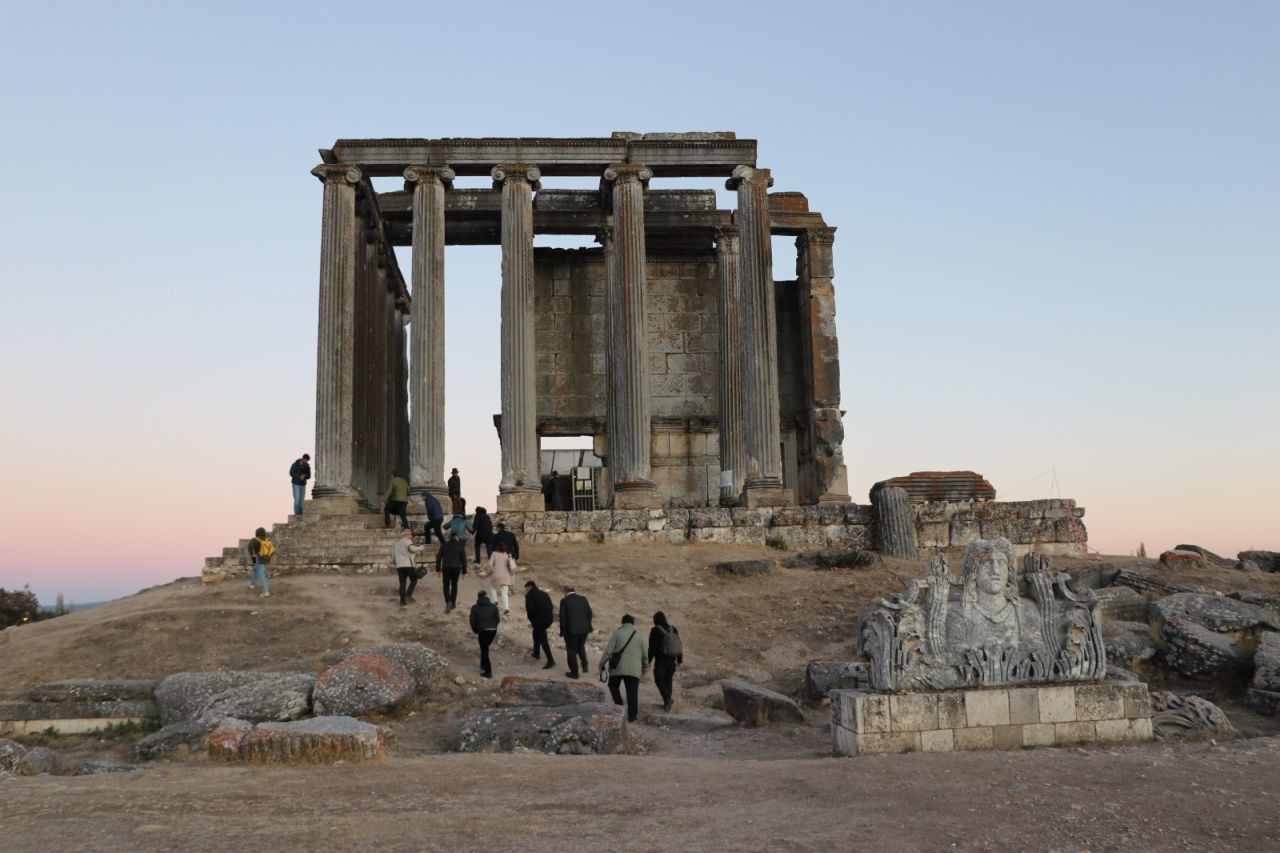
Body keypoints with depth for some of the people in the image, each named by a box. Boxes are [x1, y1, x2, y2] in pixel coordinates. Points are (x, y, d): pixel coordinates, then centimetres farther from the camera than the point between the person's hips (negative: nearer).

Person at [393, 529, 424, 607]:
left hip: (399, 566, 6)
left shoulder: (397, 542, 21)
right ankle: (408, 595, -6)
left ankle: (402, 600, 1)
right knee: (414, 580, 9)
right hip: (408, 564, -6)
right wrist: (421, 547, -11)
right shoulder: (407, 541, -4)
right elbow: (412, 548, -25)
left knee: (402, 583, 7)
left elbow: (393, 553, 28)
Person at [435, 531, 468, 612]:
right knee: (454, 585, 18)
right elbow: (464, 559, 4)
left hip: (446, 567, -1)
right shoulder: (460, 546, 5)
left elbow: (438, 557, 3)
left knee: (446, 585, 6)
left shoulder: (444, 545, 5)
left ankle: (448, 602, -17)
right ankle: (453, 603, 18)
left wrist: (438, 569, 8)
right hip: (456, 568, 1)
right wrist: (464, 571, 8)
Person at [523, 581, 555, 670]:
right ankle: (536, 653, 38)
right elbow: (551, 607, 14)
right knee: (536, 633, 28)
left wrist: (532, 622, 3)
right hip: (549, 618, 8)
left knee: (543, 640, -3)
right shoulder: (543, 593, 19)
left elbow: (530, 610, -12)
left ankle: (550, 660, -8)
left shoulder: (529, 596, -1)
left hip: (539, 619, -8)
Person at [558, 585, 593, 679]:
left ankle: (574, 672, 13)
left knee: (571, 651, 9)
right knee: (581, 647, 27)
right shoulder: (583, 599, 4)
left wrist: (562, 631, -1)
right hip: (584, 629, 5)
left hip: (571, 631, -4)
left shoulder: (564, 601, -9)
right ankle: (585, 666, 17)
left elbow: (562, 617, -11)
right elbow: (589, 613, 6)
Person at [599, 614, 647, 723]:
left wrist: (602, 665, 4)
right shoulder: (638, 635, 8)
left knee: (613, 685, 22)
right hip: (634, 669, 2)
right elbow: (644, 654, 13)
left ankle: (619, 705, 6)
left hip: (618, 668, -2)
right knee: (632, 693, 7)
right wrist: (645, 667, 30)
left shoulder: (617, 633, 0)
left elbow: (608, 650, -6)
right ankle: (632, 716, 6)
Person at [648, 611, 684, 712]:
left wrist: (648, 661, -6)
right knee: (668, 680, 17)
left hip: (660, 660, -5)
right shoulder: (673, 628, 1)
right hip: (672, 659, 5)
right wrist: (680, 659, 14)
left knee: (659, 680, 9)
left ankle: (667, 699, -11)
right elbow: (678, 644, 5)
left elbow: (652, 647, -15)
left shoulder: (655, 631, -15)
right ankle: (667, 703, 19)